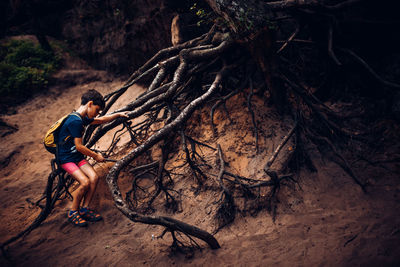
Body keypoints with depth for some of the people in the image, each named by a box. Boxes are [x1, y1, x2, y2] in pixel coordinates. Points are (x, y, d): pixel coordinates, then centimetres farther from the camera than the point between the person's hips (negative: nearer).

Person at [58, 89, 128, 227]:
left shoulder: (82, 118, 7)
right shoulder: (75, 121, -23)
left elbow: (100, 120, 27)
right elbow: (79, 147, -21)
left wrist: (118, 114, 26)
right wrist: (96, 156, -9)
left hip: (77, 157, 9)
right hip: (66, 158, -9)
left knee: (94, 177, -10)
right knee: (85, 182, -23)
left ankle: (85, 208, 3)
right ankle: (73, 212, -3)